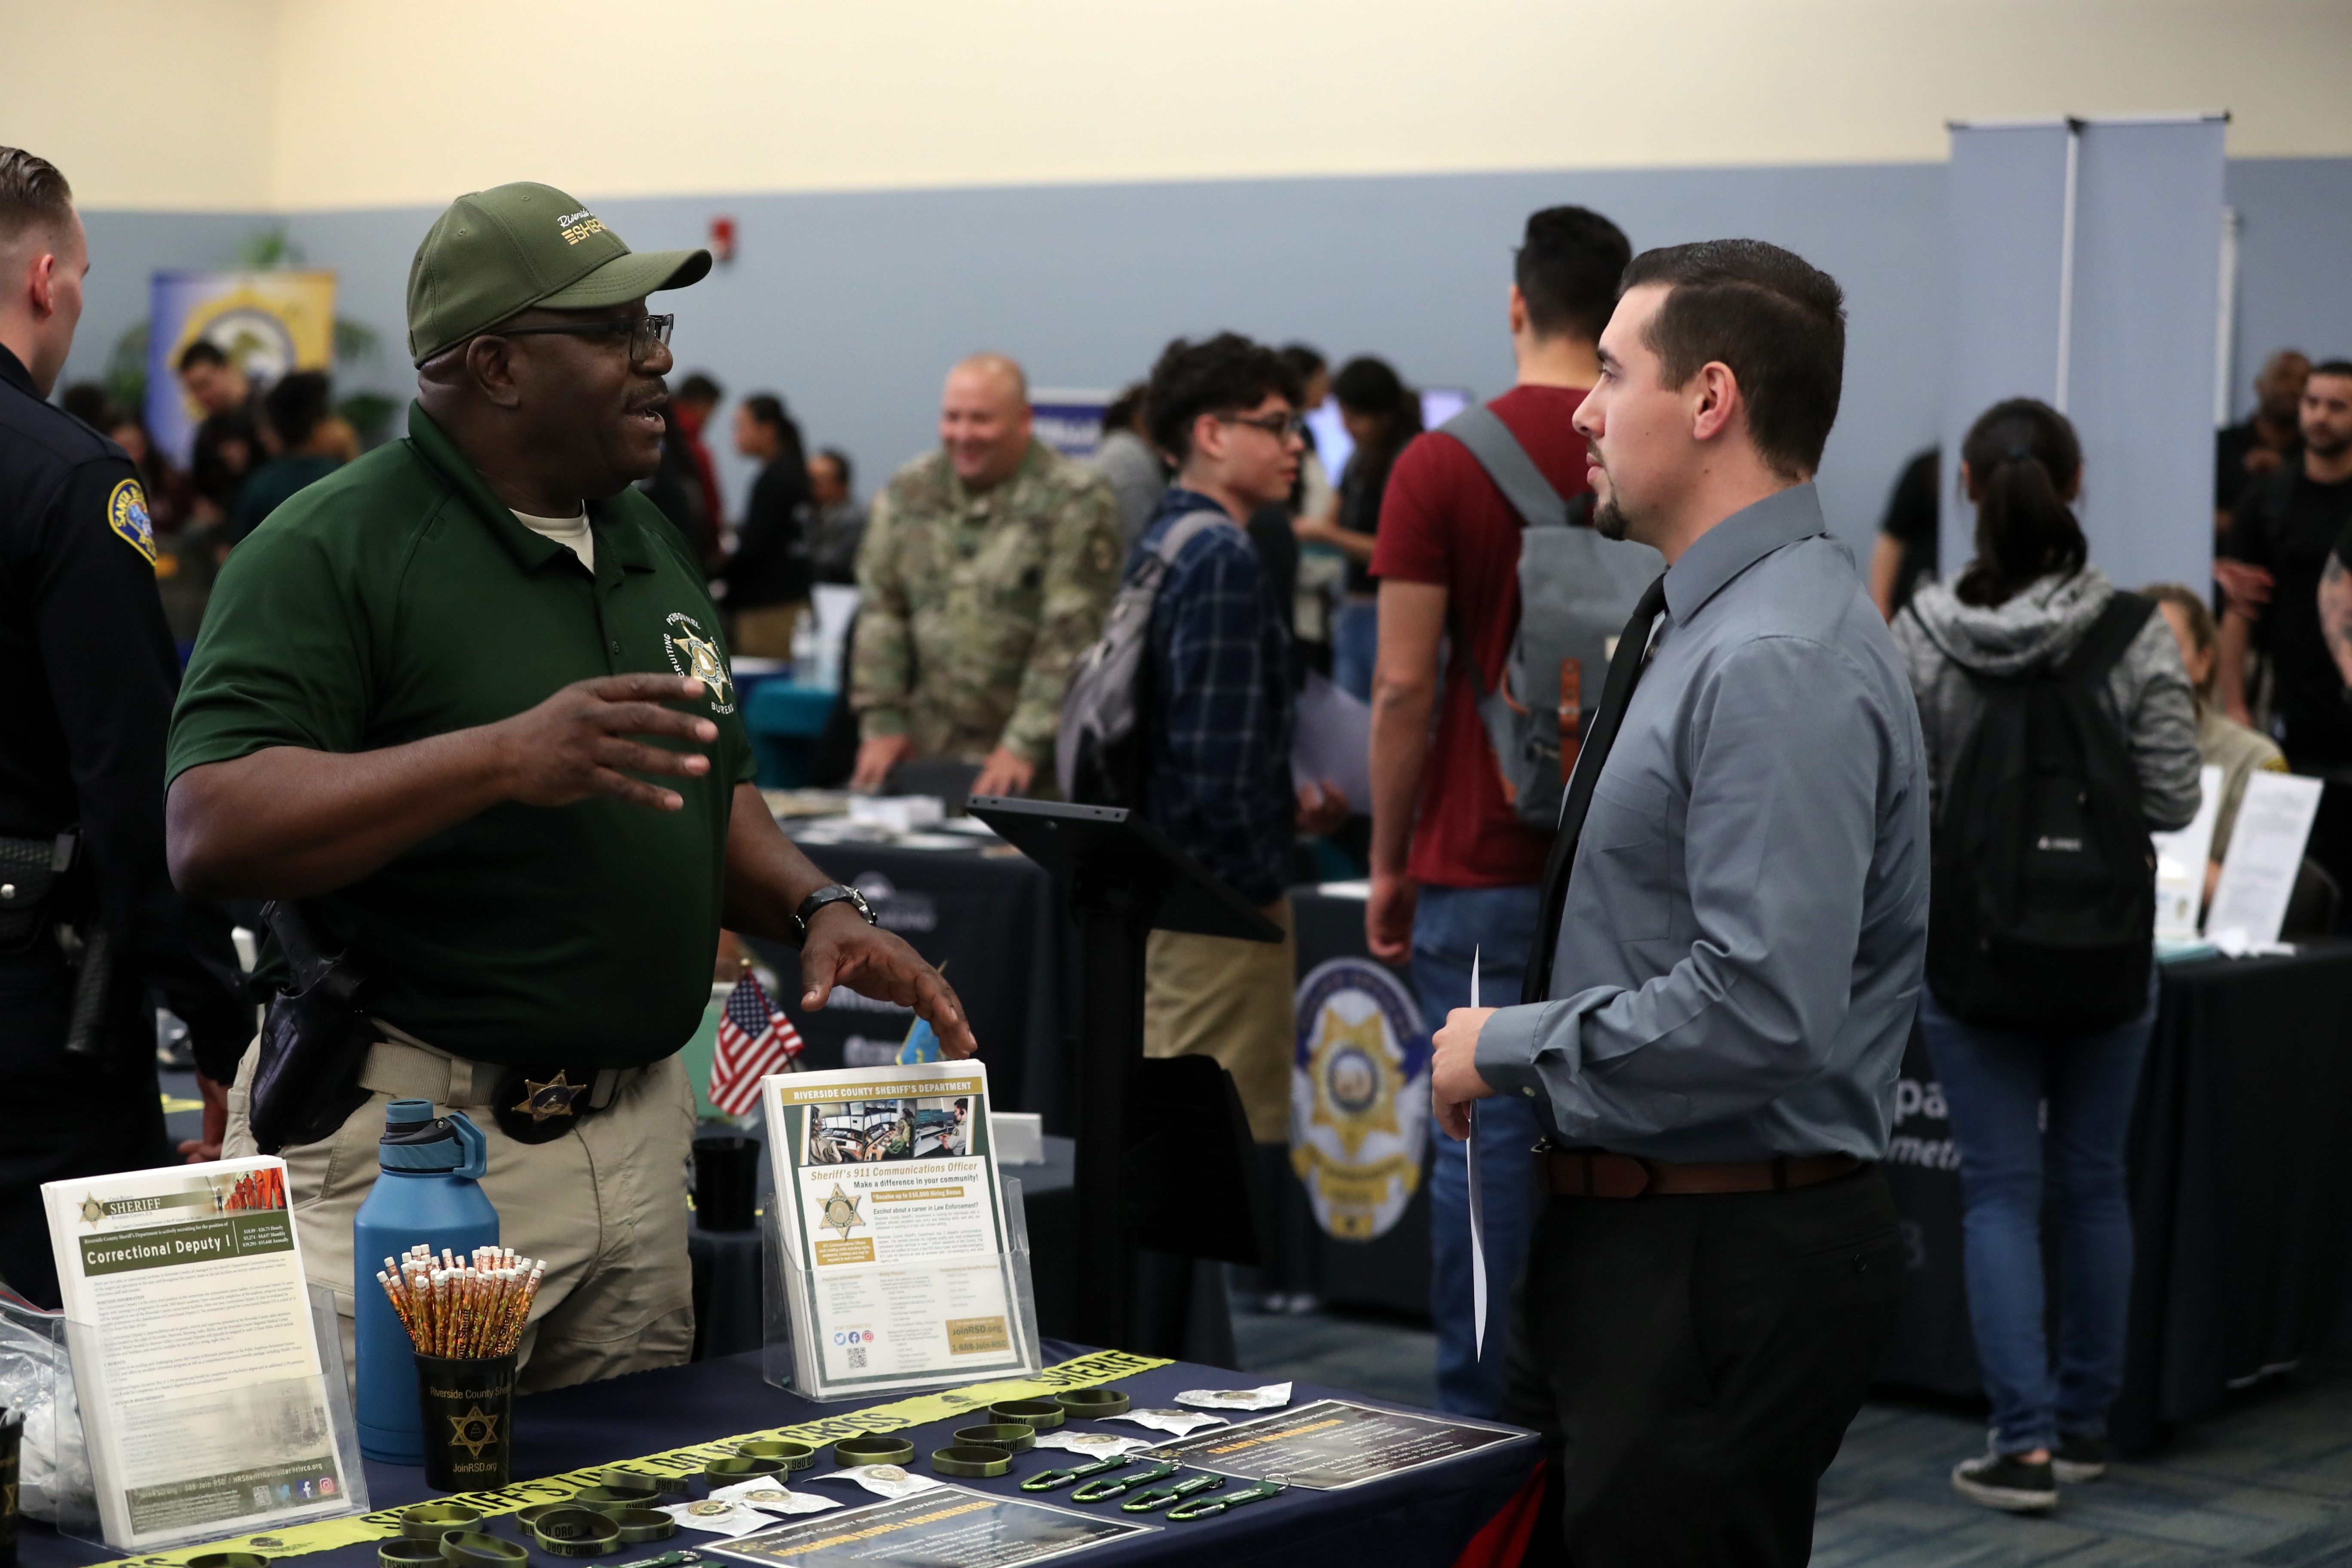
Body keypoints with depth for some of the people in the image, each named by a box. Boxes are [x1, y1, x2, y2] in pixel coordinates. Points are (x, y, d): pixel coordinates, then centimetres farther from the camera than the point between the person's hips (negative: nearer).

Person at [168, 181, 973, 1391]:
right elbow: (213, 834, -22)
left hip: (638, 1135, 7)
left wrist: (814, 909, 3)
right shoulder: (331, 552, -11)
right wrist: (507, 757, -31)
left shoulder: (650, 542, 14)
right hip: (413, 1142, -7)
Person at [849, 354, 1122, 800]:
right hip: (927, 748, 4)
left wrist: (1026, 745, -18)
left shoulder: (1077, 501, -8)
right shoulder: (909, 492, 8)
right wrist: (882, 722, 0)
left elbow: (1070, 635, -13)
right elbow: (881, 609, 8)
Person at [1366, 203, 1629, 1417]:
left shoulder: (1443, 465, -6)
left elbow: (1405, 686, -8)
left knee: (1485, 1146, 2)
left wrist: (1388, 864, 2)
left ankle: (1482, 1421, 6)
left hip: (1483, 870, -3)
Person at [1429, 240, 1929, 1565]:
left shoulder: (1780, 663, -20)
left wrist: (1510, 1046, -17)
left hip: (1727, 1257, -10)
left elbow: (1761, 1007, -28)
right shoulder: (1709, 625, 13)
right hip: (1625, 1234, 10)